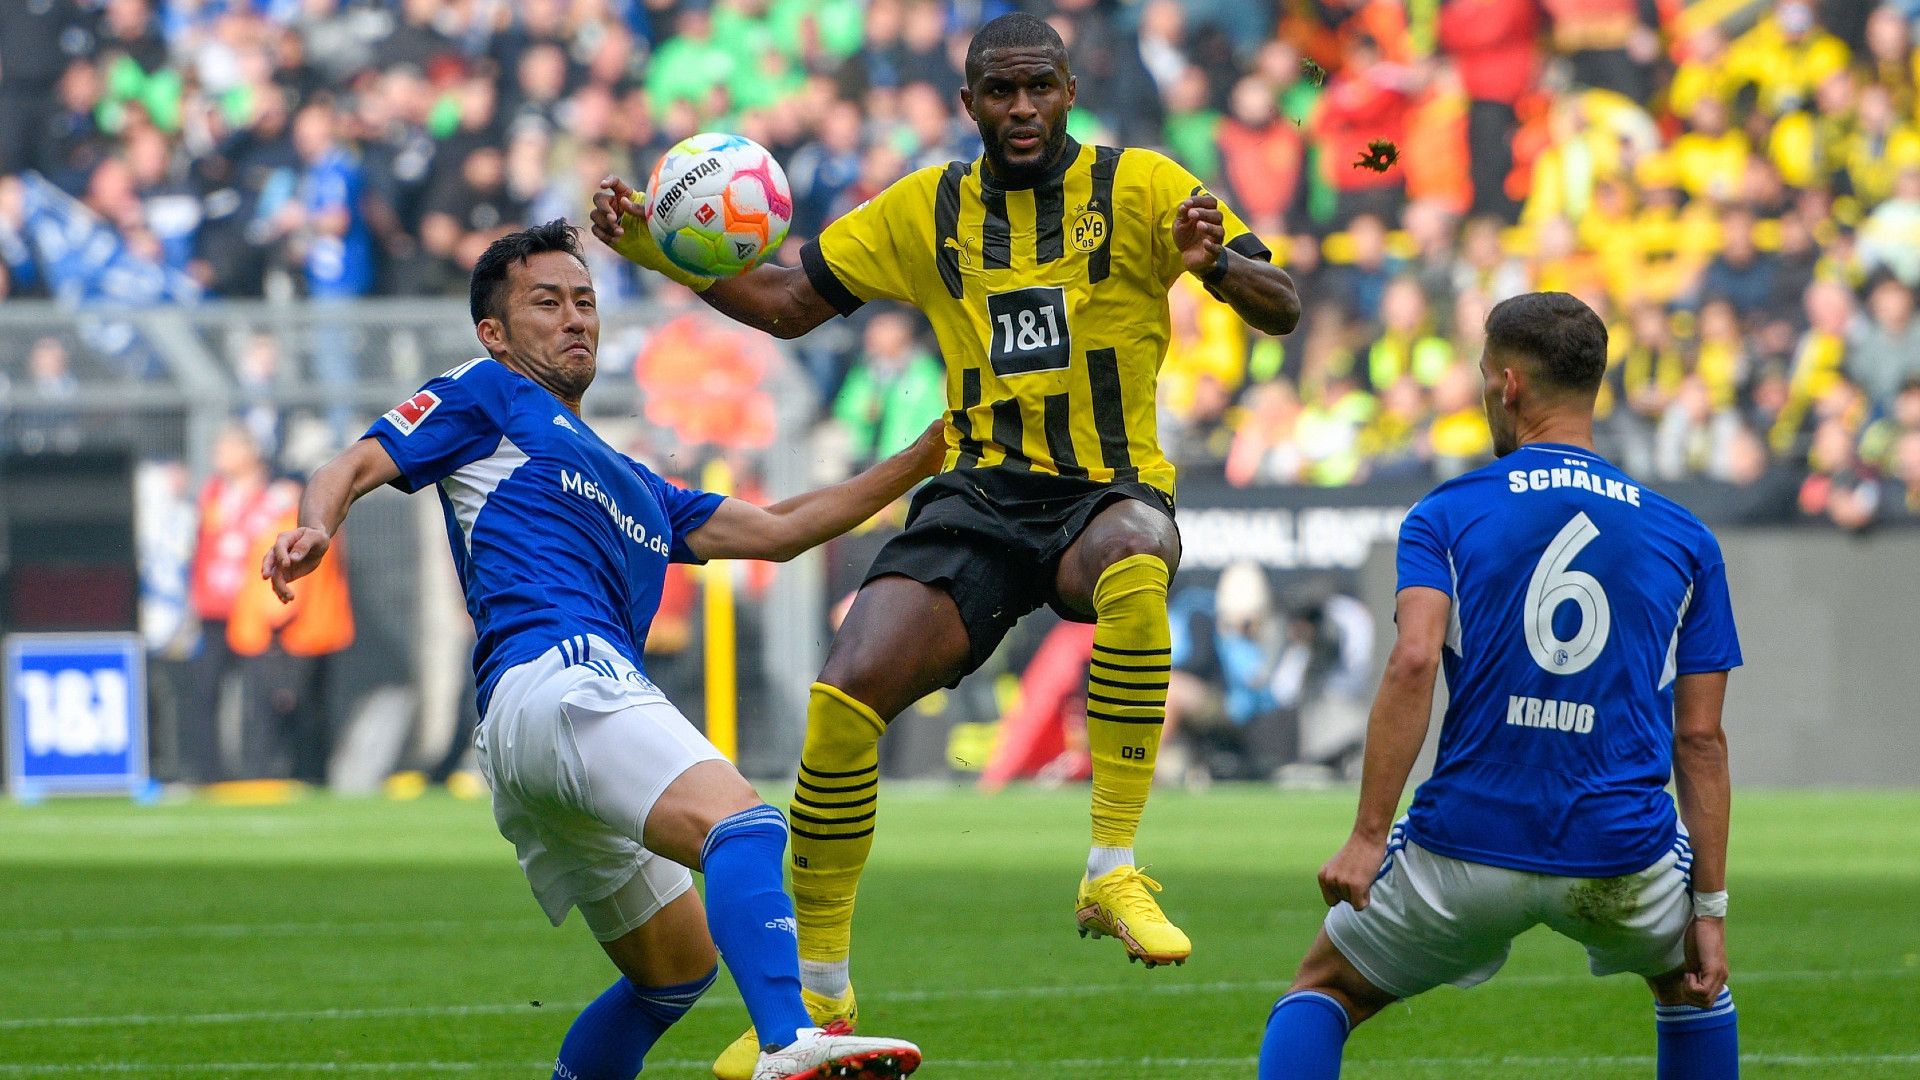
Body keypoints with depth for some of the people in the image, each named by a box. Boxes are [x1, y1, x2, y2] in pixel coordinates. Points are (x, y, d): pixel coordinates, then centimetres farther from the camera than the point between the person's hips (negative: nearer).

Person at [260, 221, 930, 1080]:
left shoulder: (631, 487, 36)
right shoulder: (488, 397, 16)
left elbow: (773, 529, 35)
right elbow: (355, 467, 6)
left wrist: (921, 461, 31)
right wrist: (316, 527, -17)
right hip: (555, 676, -10)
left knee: (680, 965, 17)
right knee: (740, 823, -30)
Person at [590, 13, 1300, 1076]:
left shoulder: (1139, 187, 0)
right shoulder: (923, 211, 11)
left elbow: (1280, 309, -4)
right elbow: (783, 302, 18)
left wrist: (1217, 264, -26)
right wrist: (657, 251, 3)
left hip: (1107, 493, -3)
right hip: (980, 497, 3)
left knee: (1136, 564, -42)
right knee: (841, 699, -18)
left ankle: (1113, 871, -33)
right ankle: (820, 992, 0)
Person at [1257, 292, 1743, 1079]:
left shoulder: (1447, 515, 3)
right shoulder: (1683, 540, 10)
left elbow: (1413, 663, -13)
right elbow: (1700, 738, 7)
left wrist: (1368, 837, -15)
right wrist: (1710, 907, 9)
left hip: (1468, 848, -2)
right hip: (1622, 858, 2)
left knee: (1322, 991, 20)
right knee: (1688, 981, 33)